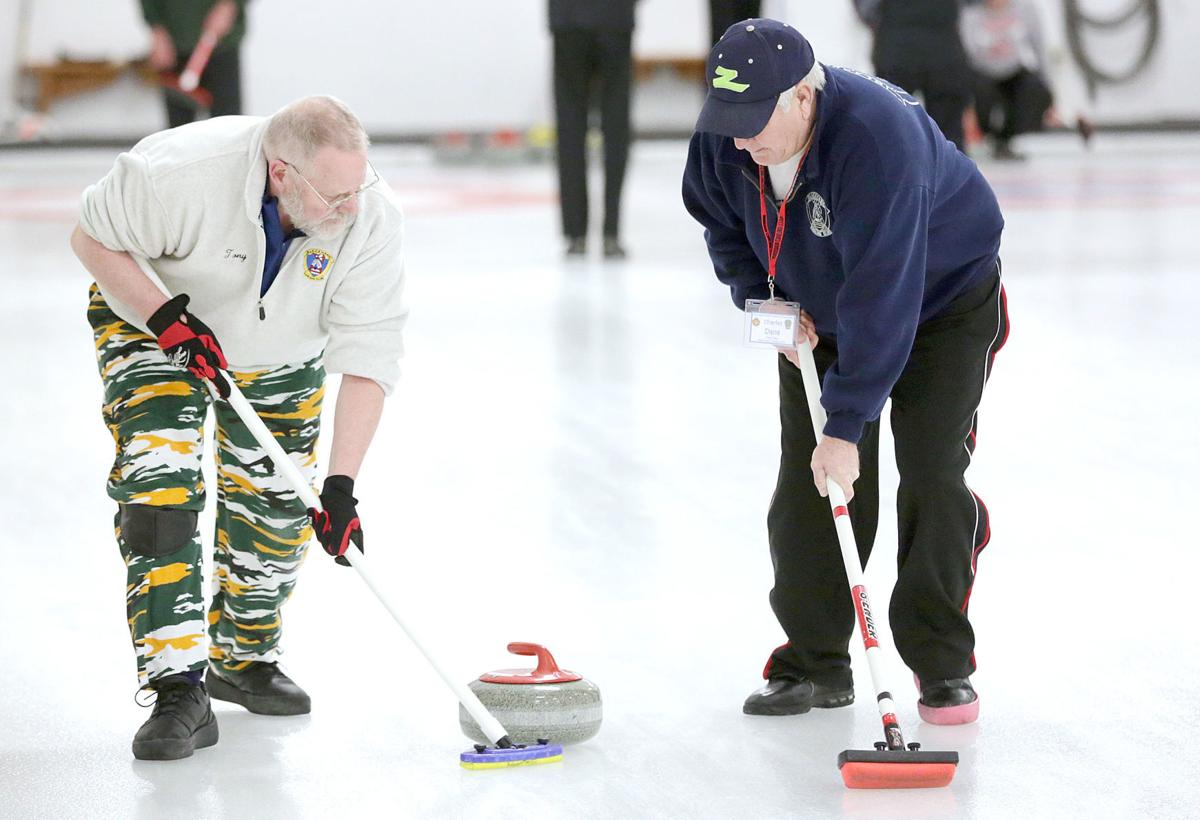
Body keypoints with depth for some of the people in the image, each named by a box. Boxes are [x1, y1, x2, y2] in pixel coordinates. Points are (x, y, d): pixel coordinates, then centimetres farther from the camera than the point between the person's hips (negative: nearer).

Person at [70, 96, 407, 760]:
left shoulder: (370, 216, -30)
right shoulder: (180, 171, -39)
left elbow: (368, 359, -27)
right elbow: (92, 237, -20)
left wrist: (341, 483, -31)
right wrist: (167, 319, -32)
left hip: (281, 352, 3)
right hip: (154, 323, -3)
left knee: (276, 509, 6)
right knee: (159, 484, -21)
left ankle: (244, 660, 32)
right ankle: (180, 690, -21)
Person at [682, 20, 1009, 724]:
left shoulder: (879, 138, -41)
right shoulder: (724, 137, -21)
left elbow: (882, 296, -42)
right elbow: (720, 219, 3)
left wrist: (847, 423, -42)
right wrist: (761, 298, -13)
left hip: (943, 301, -5)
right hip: (820, 310, 5)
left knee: (932, 475, -12)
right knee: (807, 485, -3)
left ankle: (945, 668, 0)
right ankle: (814, 665, 7)